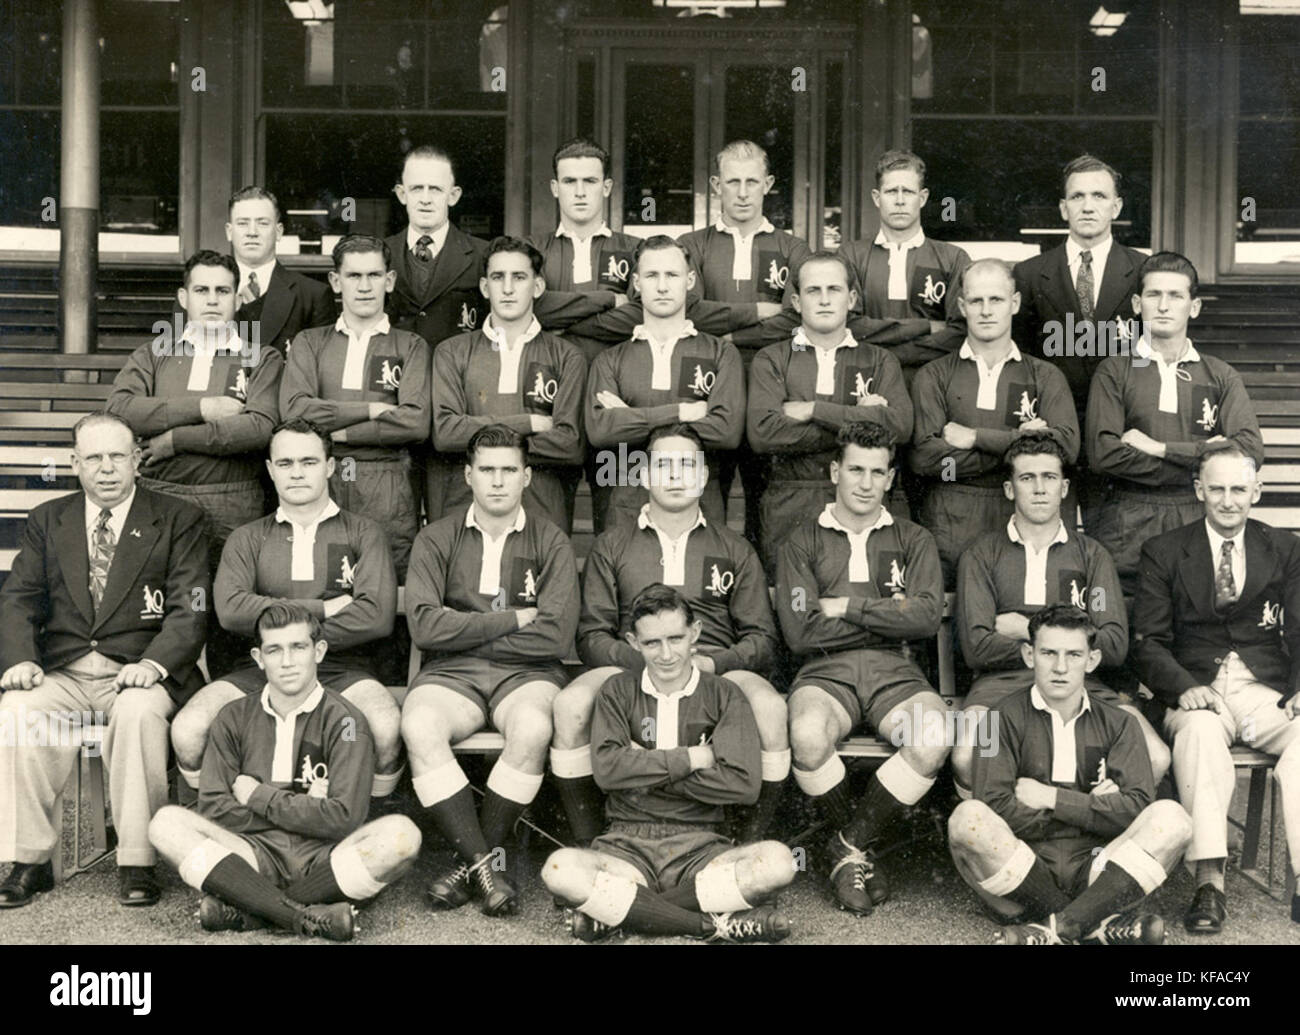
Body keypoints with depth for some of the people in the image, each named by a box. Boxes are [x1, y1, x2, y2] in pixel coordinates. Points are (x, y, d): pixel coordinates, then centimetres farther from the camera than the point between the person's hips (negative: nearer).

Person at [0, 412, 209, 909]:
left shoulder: (180, 520, 6)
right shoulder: (47, 520, 16)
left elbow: (191, 609, -3)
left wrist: (153, 663, -22)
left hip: (139, 672, -2)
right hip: (62, 675, 3)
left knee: (139, 712, -36)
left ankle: (137, 863, -26)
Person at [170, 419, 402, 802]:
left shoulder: (362, 533, 13)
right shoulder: (248, 538, 18)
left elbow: (377, 616, -4)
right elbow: (230, 609, -3)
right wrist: (322, 609, -6)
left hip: (341, 669, -1)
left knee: (386, 726, -33)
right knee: (187, 730, -25)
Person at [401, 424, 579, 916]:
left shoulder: (550, 542, 6)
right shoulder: (436, 539, 7)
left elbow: (556, 636, -7)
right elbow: (424, 626, -8)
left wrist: (463, 630, -5)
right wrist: (514, 619, -7)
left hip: (525, 673, -1)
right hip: (450, 673, 1)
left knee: (532, 728, -34)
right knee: (418, 726, -32)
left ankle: (470, 861, -15)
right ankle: (484, 864, -22)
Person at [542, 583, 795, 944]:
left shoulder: (723, 695, 6)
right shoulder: (618, 692, 9)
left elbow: (744, 785, -7)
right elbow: (607, 769, -8)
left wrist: (645, 766, -5)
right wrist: (691, 759, -9)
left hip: (698, 845, 1)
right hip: (628, 844, 0)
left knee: (778, 862, -30)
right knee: (559, 869, -31)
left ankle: (612, 912, -20)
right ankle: (716, 924, -23)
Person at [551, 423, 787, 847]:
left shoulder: (735, 550, 20)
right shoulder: (611, 546, 19)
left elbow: (763, 640, 13)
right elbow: (592, 637, 10)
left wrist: (713, 663, -9)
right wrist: (646, 660, -11)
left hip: (717, 668, 0)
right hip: (629, 666, 0)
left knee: (770, 707, -34)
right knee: (570, 704, -32)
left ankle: (749, 846, -19)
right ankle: (589, 850, -18)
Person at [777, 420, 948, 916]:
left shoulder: (913, 540, 17)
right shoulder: (802, 543, 12)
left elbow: (927, 617, -1)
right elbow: (801, 632, -3)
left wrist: (847, 606, -5)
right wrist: (890, 613, 0)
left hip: (894, 671, 1)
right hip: (826, 670, -1)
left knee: (934, 739, -32)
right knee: (808, 735, -36)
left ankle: (851, 847, -11)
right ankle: (860, 845, -8)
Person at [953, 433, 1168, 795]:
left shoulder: (1091, 554, 17)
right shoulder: (981, 556, 11)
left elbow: (1114, 646, 3)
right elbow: (976, 647, -3)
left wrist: (1029, 630, -1)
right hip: (1001, 683, -2)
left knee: (1156, 759, -25)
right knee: (967, 759, -34)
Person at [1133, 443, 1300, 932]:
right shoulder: (1163, 552, 10)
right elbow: (1149, 642, 3)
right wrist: (1184, 688, -18)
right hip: (1197, 692, -1)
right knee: (1200, 730, -37)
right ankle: (1209, 884, -40)